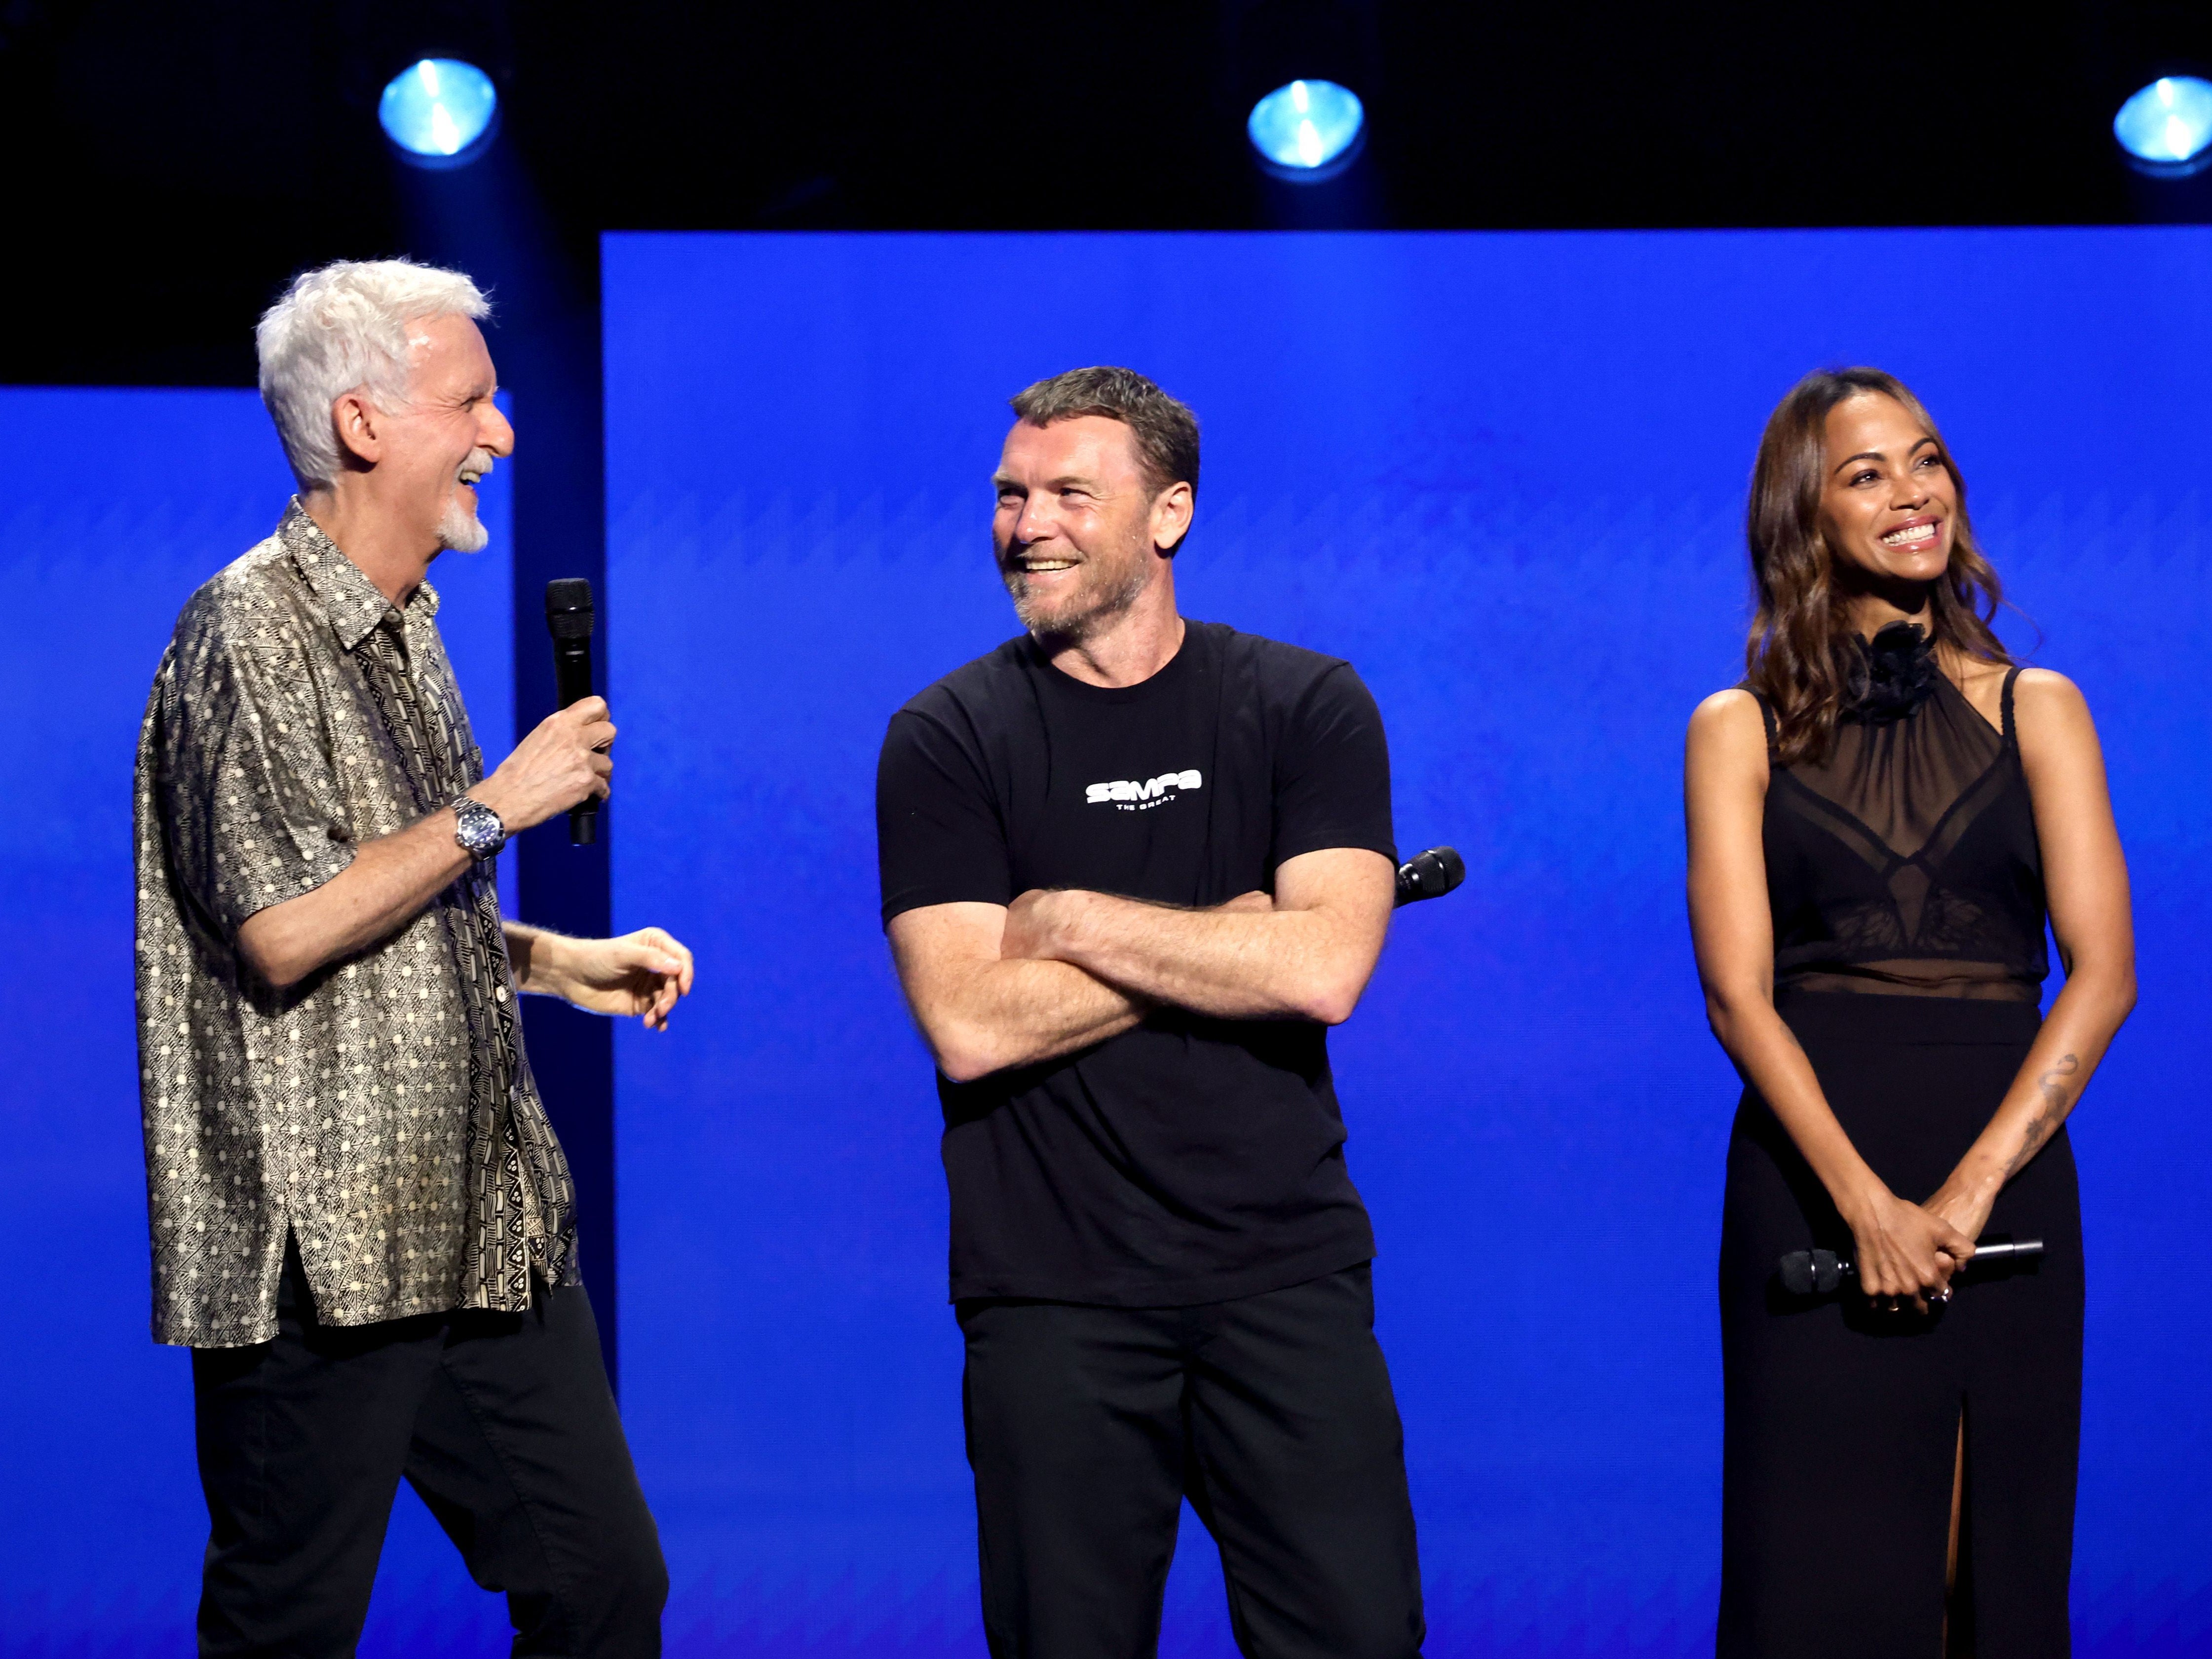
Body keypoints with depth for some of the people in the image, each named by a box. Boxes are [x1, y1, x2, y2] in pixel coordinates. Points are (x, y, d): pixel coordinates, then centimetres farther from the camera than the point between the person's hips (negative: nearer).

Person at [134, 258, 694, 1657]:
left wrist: (556, 960, 13)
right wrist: (496, 808, -15)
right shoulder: (251, 635, -12)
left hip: (485, 1232, 9)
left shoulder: (406, 634, 18)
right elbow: (282, 931, -21)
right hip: (317, 1254, -9)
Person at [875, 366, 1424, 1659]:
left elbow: (1326, 967, -12)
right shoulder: (949, 740, 1)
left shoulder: (1306, 708, 4)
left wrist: (1068, 919, -8)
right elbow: (970, 1026, -11)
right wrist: (1232, 939, -9)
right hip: (1055, 1295, 0)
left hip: (1286, 1272, 1)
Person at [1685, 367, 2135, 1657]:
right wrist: (1864, 1199, -18)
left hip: (2006, 1170, 1)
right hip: (1810, 1181, -1)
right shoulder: (1740, 731, 6)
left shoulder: (2037, 712, 9)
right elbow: (1738, 991, -4)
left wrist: (1972, 1188, -14)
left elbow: (2103, 972, -1)